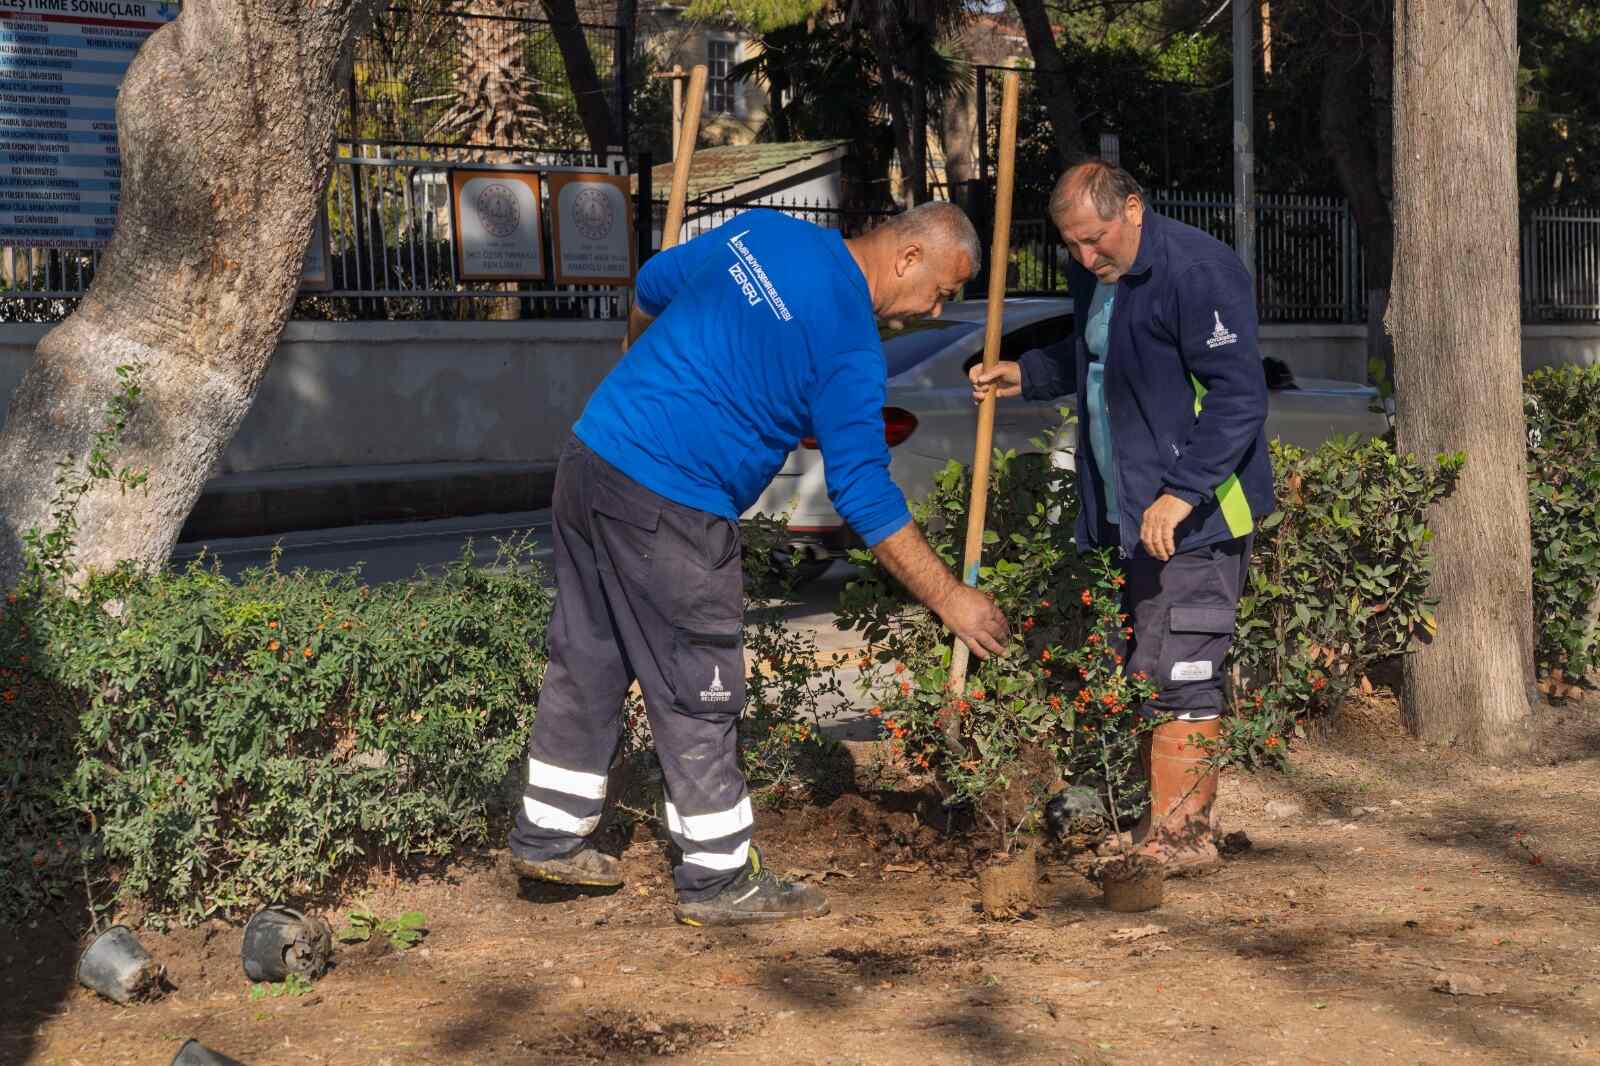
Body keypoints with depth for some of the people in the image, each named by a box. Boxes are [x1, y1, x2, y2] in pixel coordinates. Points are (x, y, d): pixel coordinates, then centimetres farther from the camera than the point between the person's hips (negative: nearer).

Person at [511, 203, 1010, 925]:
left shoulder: (761, 230, 8)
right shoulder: (850, 345, -13)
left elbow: (651, 287, 21)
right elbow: (865, 497, -11)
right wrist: (948, 599, -3)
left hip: (590, 454, 9)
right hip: (666, 512, -8)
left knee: (587, 662, 19)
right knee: (698, 696, 4)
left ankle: (548, 836, 31)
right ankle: (718, 879, 16)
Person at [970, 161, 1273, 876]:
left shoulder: (1198, 269, -17)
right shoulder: (1092, 276, 12)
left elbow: (1239, 394, -21)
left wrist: (1181, 493, -27)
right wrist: (1024, 374, 13)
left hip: (1194, 513, -9)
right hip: (1129, 511, 9)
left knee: (1177, 672, -9)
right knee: (1145, 672, 13)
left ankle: (1181, 835, -1)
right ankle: (1160, 819, 22)